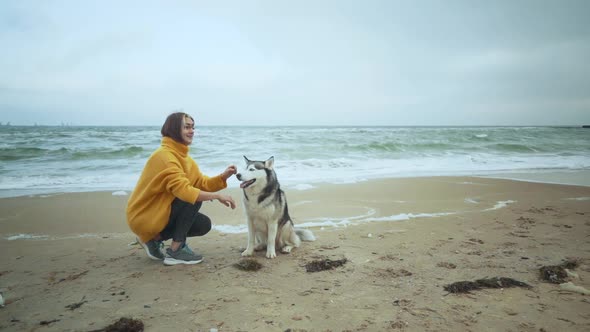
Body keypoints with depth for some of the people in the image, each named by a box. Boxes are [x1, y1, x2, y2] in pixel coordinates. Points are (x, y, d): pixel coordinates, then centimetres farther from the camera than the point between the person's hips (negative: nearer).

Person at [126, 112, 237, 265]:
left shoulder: (182, 155, 8)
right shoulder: (164, 155, -23)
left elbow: (202, 183, 0)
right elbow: (183, 190, -34)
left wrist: (223, 176, -15)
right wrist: (217, 196, -31)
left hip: (159, 212, 9)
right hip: (144, 216, -9)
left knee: (204, 225, 3)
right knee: (194, 198, -23)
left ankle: (154, 238, 12)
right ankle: (175, 250, -13)